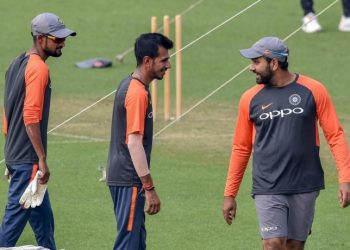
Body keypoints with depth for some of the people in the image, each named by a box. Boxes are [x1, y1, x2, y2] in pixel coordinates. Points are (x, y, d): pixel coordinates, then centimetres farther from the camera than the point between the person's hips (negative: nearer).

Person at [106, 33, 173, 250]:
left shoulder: (129, 85, 12)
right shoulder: (138, 93, -19)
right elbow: (134, 143, -23)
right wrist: (149, 188, -22)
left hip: (121, 175, 10)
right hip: (129, 180, -10)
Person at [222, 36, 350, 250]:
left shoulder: (313, 91, -3)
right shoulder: (251, 99, 2)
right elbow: (241, 148, 10)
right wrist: (229, 194, 10)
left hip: (305, 187, 0)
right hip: (268, 190, 0)